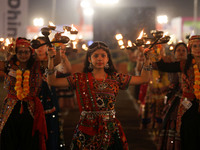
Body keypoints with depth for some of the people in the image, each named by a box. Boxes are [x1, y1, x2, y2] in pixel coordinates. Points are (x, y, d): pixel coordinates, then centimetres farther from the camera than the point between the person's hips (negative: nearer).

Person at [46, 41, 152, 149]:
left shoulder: (116, 78, 7)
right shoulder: (80, 79, 2)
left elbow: (143, 79, 9)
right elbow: (52, 81, -1)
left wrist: (147, 59, 1)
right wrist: (51, 59, -7)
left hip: (110, 130, 1)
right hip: (86, 131, -1)